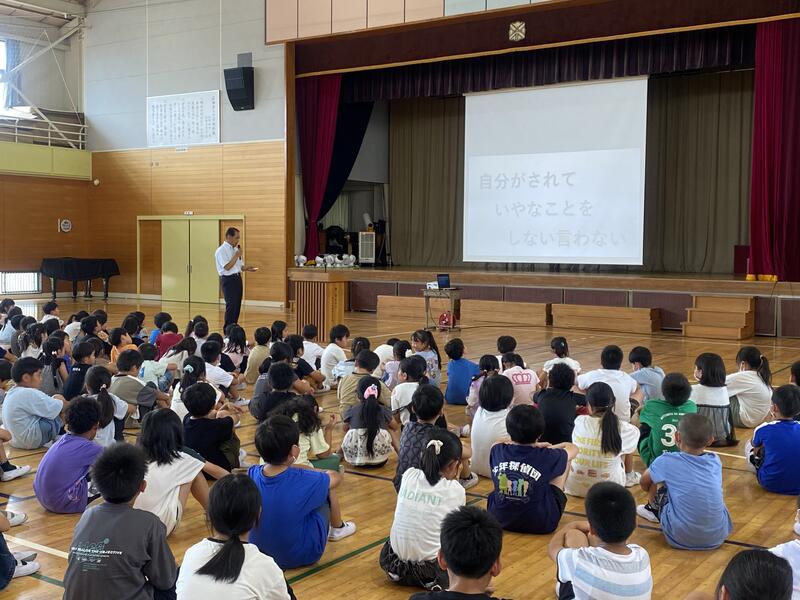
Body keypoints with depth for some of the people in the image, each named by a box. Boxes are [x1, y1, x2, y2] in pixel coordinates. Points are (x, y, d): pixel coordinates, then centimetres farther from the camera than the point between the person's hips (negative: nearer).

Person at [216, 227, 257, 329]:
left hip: (237, 278, 8)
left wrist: (247, 268, -1)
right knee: (231, 306, -8)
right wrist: (237, 255, -16)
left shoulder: (235, 249, 13)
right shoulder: (221, 251, -11)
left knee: (237, 306, 9)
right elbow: (227, 267, -20)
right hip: (228, 280, -8)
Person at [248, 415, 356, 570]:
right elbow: (336, 478, -6)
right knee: (330, 477, 8)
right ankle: (337, 528, 32)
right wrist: (328, 474, 15)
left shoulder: (252, 474, -18)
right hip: (301, 556, -4)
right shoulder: (303, 480, -29)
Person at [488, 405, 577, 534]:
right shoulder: (547, 458, -19)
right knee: (565, 459, 11)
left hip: (500, 520, 3)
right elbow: (573, 448, 3)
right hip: (540, 525, -3)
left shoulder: (497, 451, -12)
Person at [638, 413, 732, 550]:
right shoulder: (715, 461, 2)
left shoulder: (666, 462, -7)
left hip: (681, 539, -3)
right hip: (717, 538, 4)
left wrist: (651, 496, 33)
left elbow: (644, 483, 12)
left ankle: (653, 509, 36)